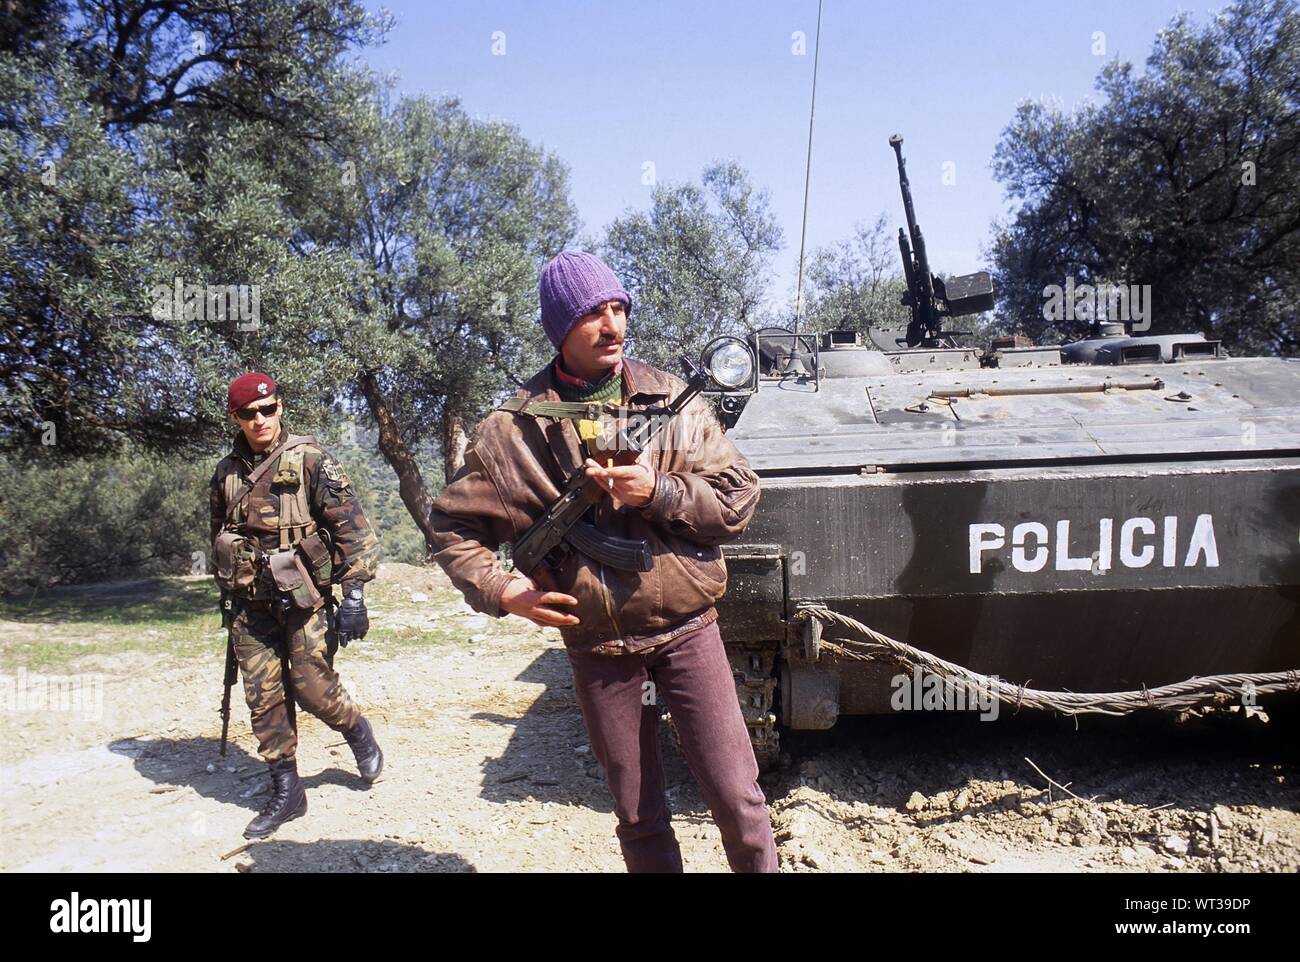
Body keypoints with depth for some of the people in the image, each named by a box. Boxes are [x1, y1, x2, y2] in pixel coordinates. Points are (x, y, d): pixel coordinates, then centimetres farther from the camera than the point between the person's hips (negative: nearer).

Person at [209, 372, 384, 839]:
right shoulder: (226, 473, 8)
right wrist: (229, 598, 21)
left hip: (303, 599, -5)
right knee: (264, 700, 6)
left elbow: (352, 528, -10)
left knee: (313, 689, -4)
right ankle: (286, 792, 18)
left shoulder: (311, 460, -8)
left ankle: (358, 731, 27)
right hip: (250, 606, 5)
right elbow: (218, 538, 21)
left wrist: (354, 594, -15)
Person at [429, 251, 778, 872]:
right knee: (639, 818, 15)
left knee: (736, 797, 3)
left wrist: (658, 490, -19)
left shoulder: (670, 400, -2)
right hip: (597, 647, 1)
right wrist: (501, 591, -11)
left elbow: (739, 498, -4)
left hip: (688, 632, 0)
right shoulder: (515, 429, -4)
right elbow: (454, 527, 4)